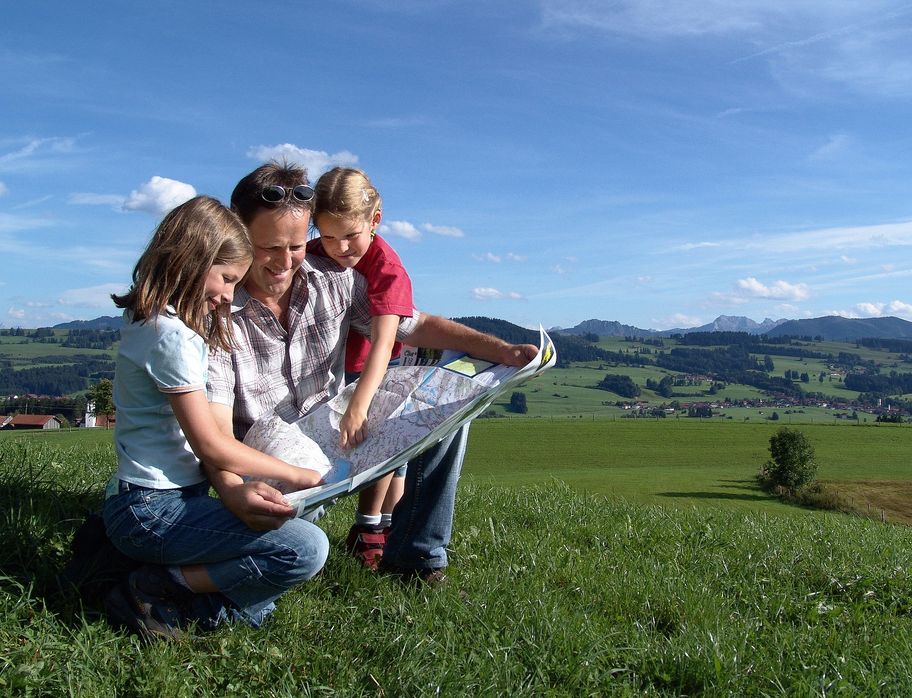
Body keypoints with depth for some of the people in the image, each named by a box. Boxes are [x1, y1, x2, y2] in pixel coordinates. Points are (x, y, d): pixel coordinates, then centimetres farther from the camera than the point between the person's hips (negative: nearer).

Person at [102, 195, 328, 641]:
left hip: (168, 500, 9)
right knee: (307, 549, -22)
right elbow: (211, 447, -15)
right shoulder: (170, 335, -16)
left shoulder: (154, 322, 13)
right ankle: (157, 591, -11)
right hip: (151, 509, -9)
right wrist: (299, 476, -6)